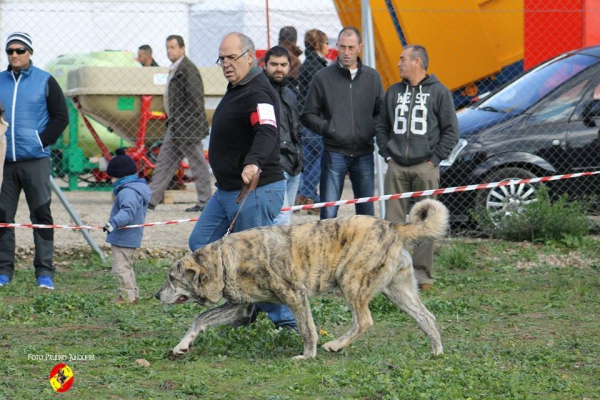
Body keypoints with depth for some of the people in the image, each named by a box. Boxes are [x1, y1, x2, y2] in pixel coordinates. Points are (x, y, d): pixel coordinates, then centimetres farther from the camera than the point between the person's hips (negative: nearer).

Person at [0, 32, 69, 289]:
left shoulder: (45, 82, 1)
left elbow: (60, 117, 3)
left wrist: (42, 141, -5)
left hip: (35, 161, -3)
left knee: (41, 216, -2)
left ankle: (45, 273, 0)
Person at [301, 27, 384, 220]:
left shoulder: (372, 77, 8)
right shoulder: (323, 77, 1)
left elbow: (381, 111, 15)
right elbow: (308, 115, 4)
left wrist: (373, 130, -3)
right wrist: (327, 128, -11)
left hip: (364, 154, 2)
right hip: (335, 154, -2)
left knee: (367, 212, 8)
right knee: (329, 212, -4)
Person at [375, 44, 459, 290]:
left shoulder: (439, 92, 2)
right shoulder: (394, 92, 14)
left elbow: (450, 131, 2)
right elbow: (382, 126, 19)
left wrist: (434, 159, -4)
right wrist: (387, 155, 7)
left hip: (425, 167, -4)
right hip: (396, 167, 4)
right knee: (393, 221, 0)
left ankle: (422, 275, 2)